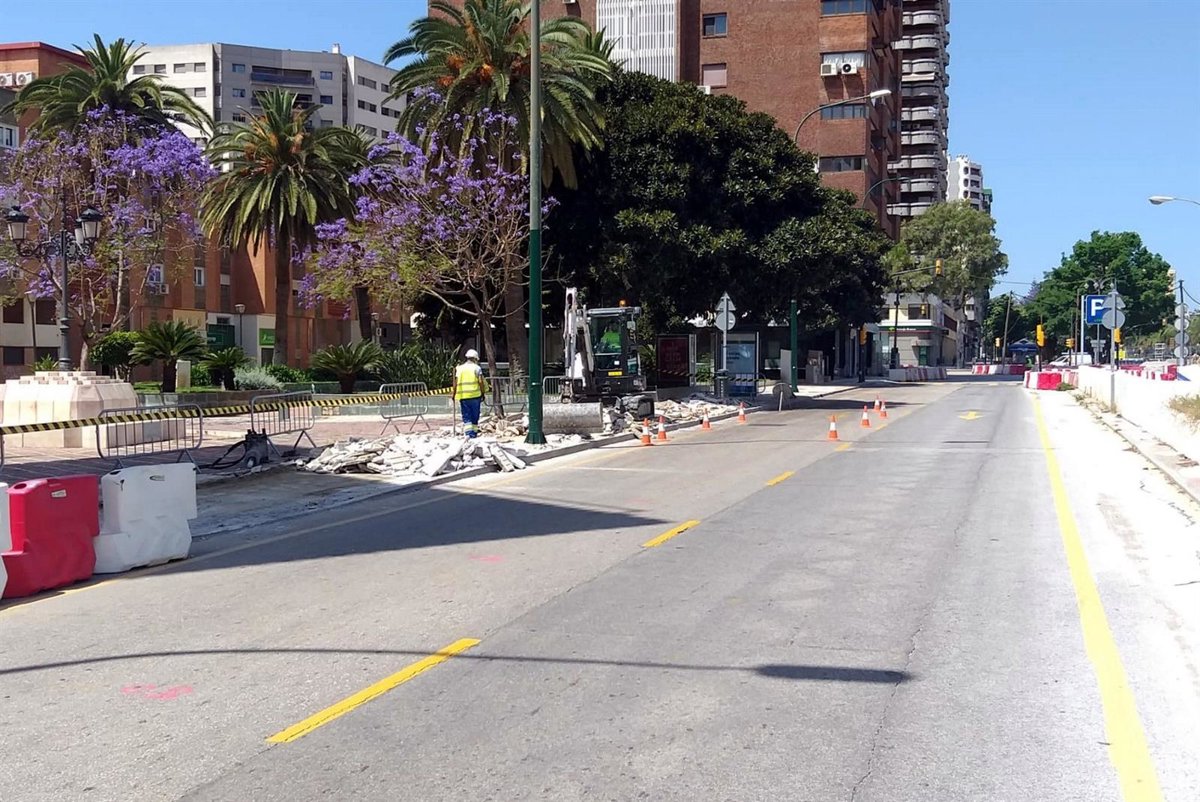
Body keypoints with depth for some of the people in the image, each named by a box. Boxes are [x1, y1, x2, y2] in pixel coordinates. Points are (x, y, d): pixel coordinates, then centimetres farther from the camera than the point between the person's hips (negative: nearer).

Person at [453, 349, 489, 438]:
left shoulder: (459, 368, 10)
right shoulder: (476, 368, 0)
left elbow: (455, 383, 5)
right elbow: (481, 381, -7)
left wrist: (454, 394, 10)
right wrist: (483, 393, 0)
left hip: (462, 396, 2)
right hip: (475, 395, -2)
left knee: (466, 416, 2)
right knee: (475, 415, 9)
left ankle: (469, 433, -12)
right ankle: (474, 432, 13)